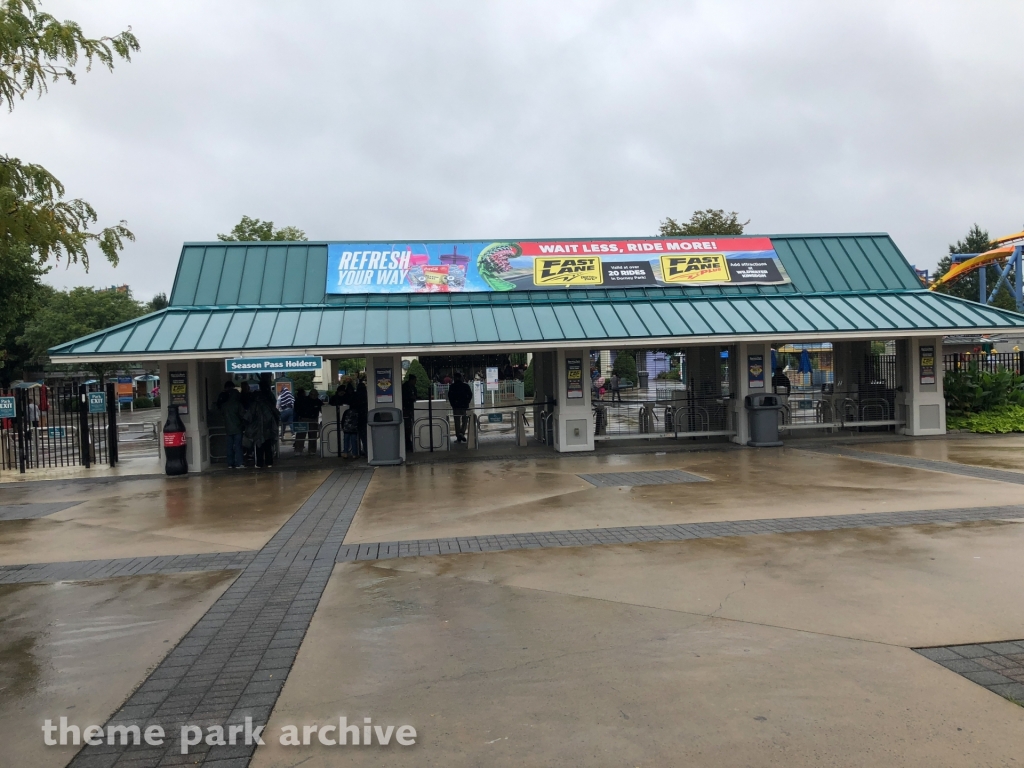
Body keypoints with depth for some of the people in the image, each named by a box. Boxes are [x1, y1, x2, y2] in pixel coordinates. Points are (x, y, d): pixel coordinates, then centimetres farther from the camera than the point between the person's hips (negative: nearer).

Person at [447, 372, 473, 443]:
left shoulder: (452, 386, -1)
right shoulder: (465, 385, 1)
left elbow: (449, 395, -4)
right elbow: (470, 394, -1)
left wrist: (452, 404, 4)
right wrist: (467, 402, 6)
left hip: (455, 406, 0)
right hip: (464, 405, 0)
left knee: (457, 421, 5)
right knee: (464, 420, 9)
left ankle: (458, 437, 4)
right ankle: (462, 433, -14)